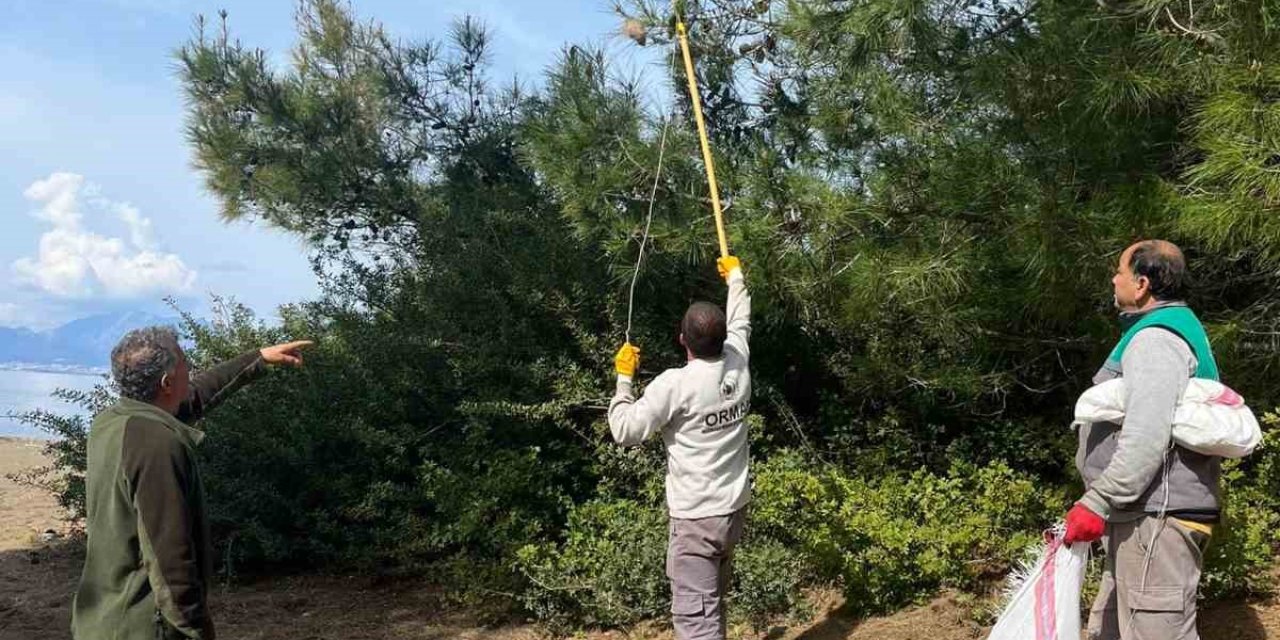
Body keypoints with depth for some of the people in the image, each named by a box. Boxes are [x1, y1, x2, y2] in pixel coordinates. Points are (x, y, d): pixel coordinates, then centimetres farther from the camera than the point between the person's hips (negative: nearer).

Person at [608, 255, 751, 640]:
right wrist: (734, 276, 37)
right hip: (734, 509, 8)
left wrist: (624, 377, -2)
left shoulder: (675, 384, -19)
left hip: (695, 518, -7)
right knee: (712, 606, 22)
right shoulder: (738, 365, -1)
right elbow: (740, 321, 21)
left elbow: (624, 431, -14)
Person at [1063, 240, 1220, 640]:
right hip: (1148, 513, 11)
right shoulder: (1176, 329, 19)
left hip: (1155, 517, -11)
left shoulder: (1155, 339, -15)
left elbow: (1146, 440, -25)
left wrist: (1097, 503, -22)